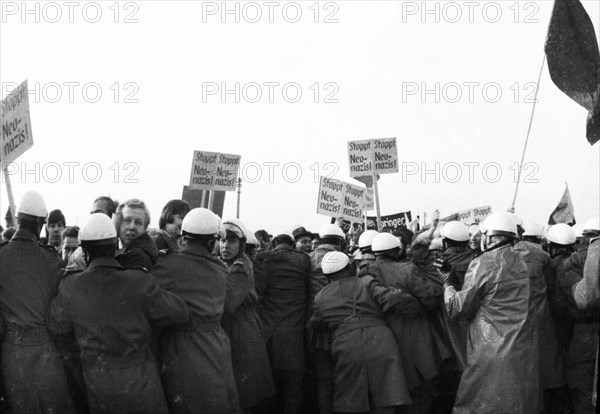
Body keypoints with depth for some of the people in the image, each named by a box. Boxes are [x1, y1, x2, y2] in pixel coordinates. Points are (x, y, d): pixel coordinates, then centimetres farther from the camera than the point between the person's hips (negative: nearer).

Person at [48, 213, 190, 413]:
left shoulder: (71, 288, -11)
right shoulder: (139, 283, -17)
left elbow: (54, 326, 7)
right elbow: (181, 314, -7)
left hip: (99, 387, 2)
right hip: (141, 382, -2)